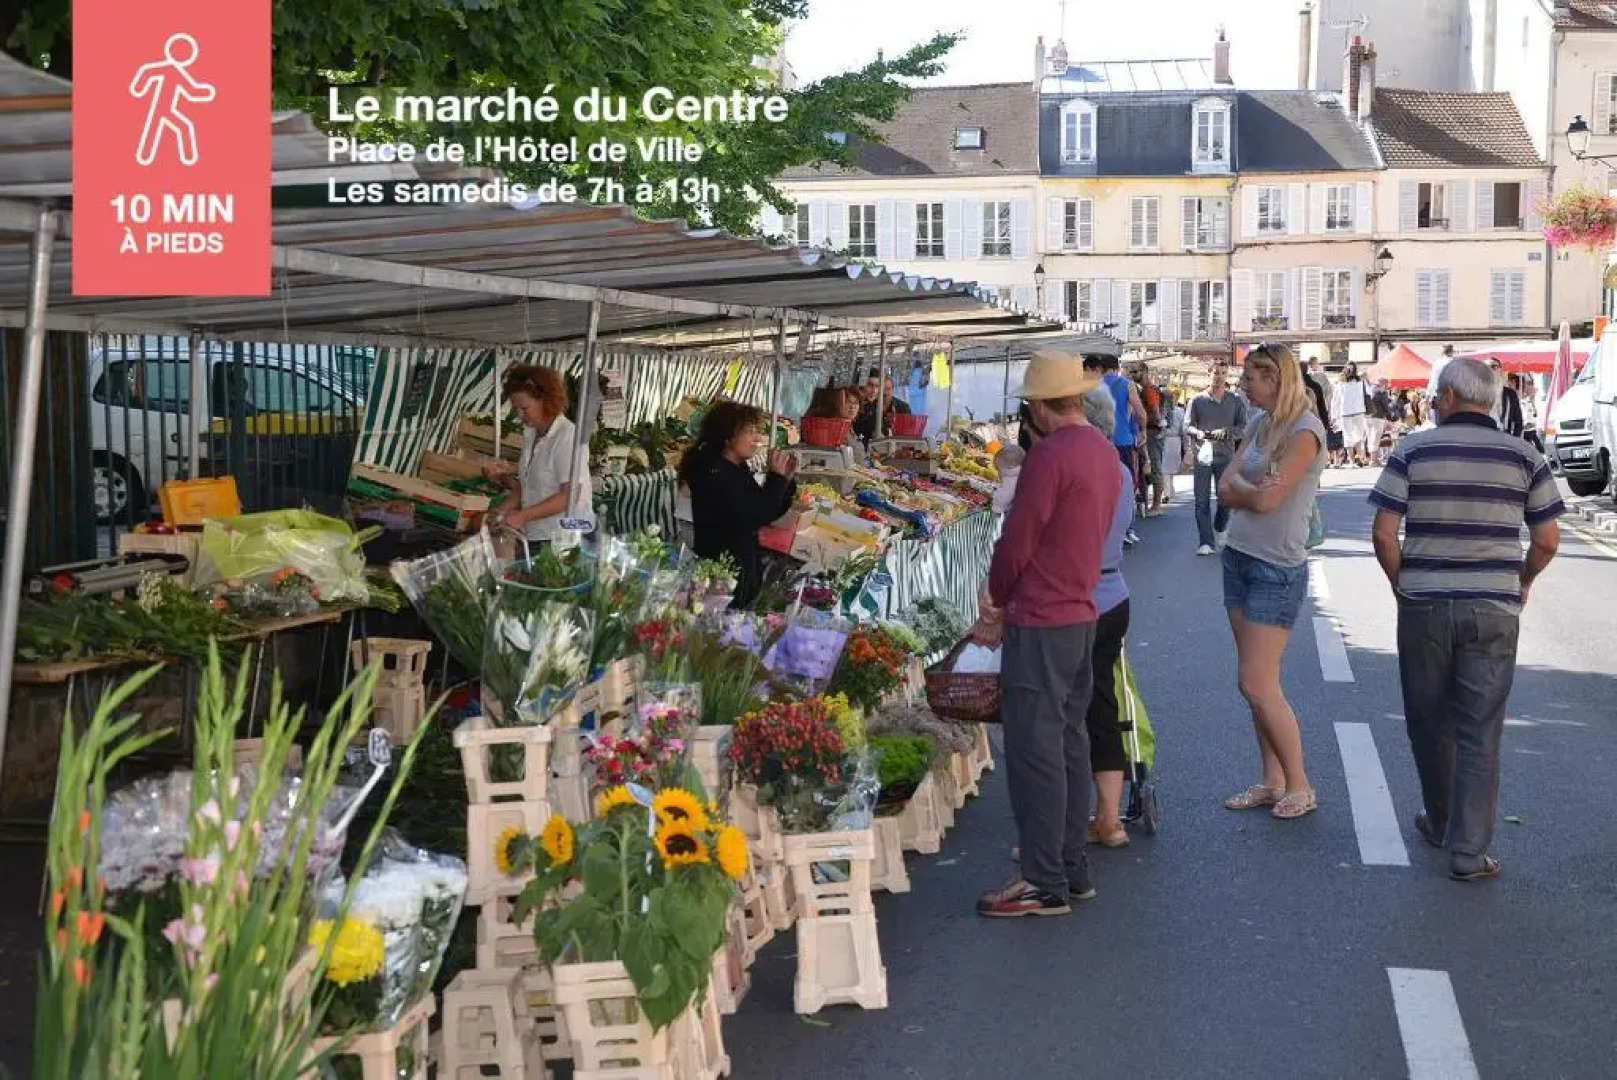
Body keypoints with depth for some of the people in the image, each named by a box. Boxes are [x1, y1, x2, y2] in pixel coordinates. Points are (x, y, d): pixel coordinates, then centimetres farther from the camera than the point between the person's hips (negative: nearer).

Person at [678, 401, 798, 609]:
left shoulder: (739, 468, 8)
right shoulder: (713, 472, -19)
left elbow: (768, 513, 12)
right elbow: (753, 519, -24)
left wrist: (786, 479, -1)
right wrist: (776, 477, -17)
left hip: (746, 564, 9)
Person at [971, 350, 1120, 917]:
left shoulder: (1050, 455, -18)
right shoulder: (1104, 451, 11)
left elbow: (1017, 541, -16)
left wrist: (996, 597, 4)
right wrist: (1009, 609, 16)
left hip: (1041, 625, -9)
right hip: (1082, 613, 9)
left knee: (1034, 751, -3)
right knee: (1069, 742, 15)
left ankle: (1044, 882, 2)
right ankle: (1073, 866, 23)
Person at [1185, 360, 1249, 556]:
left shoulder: (1236, 401, 5)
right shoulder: (1198, 400, 4)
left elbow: (1244, 427, 2)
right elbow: (1187, 426, 2)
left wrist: (1227, 432, -17)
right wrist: (1201, 434, -18)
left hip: (1226, 456, 1)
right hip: (1203, 454, -1)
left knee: (1225, 499, 4)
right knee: (1202, 501, -5)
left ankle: (1220, 530, 33)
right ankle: (1206, 542, -1)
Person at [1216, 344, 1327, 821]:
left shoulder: (1305, 431, -15)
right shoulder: (1260, 423, 11)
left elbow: (1266, 500, -21)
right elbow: (1226, 487, 5)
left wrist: (1239, 489, -3)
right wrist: (1252, 489, -13)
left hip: (1278, 569, -8)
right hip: (1239, 558, 8)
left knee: (1257, 684, -8)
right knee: (1256, 681, 9)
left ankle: (1299, 786, 4)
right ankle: (1272, 782, 16)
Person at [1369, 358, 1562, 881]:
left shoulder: (1412, 451, -3)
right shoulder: (1524, 456, 0)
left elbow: (1383, 533, -7)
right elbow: (1547, 541, 0)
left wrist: (1401, 582, 9)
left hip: (1423, 606, 0)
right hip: (1494, 610, 0)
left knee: (1429, 722, 16)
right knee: (1480, 731, 4)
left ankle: (1439, 824, 32)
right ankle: (1469, 850, 4)